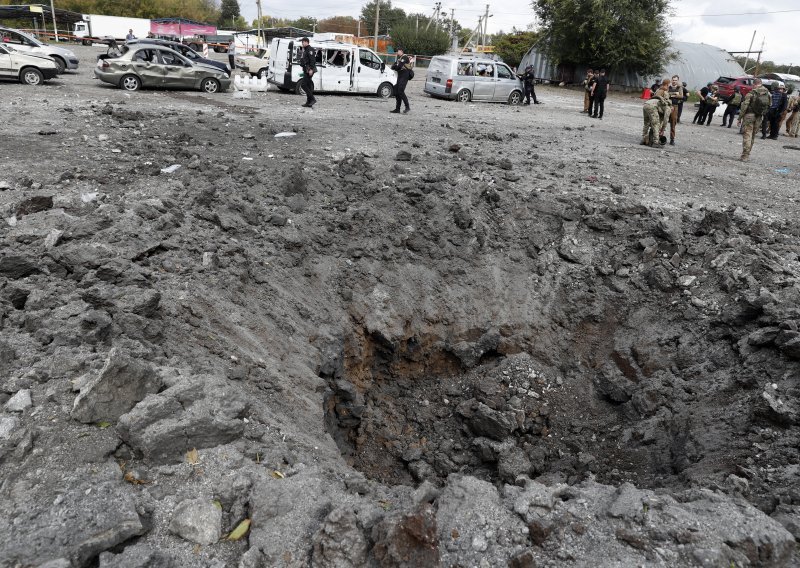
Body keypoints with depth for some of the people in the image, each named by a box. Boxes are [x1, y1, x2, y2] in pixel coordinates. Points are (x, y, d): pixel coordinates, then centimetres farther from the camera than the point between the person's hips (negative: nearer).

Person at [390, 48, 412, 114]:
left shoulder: (404, 57, -9)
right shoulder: (398, 58, 20)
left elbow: (399, 66, -19)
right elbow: (393, 66, 13)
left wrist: (395, 67, 2)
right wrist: (396, 67, -9)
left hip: (404, 76, -10)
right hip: (400, 76, 10)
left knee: (400, 91, -18)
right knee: (396, 92, 6)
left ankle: (407, 107, -14)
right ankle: (397, 109, 9)